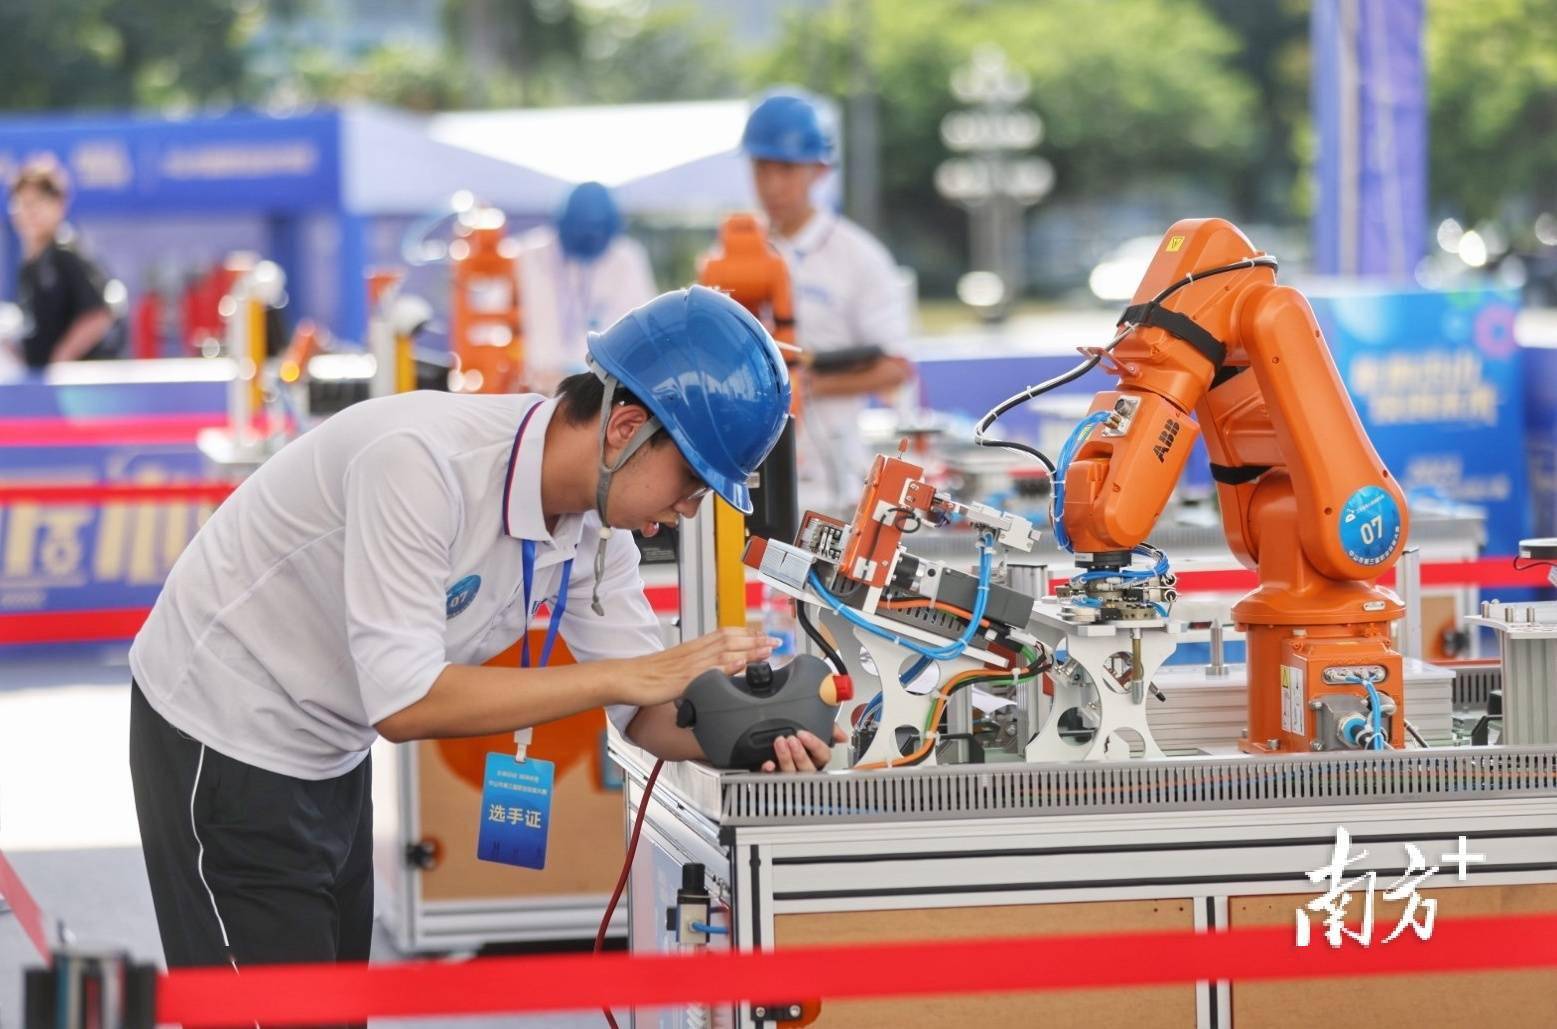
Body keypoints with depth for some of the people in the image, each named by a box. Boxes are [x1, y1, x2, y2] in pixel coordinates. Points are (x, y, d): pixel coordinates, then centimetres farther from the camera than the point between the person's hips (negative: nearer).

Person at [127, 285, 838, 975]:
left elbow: (644, 710, -1)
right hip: (225, 740, -8)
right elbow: (404, 703, -35)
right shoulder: (424, 462, -32)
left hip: (330, 757, 8)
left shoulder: (595, 527, -8)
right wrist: (628, 676, -35)